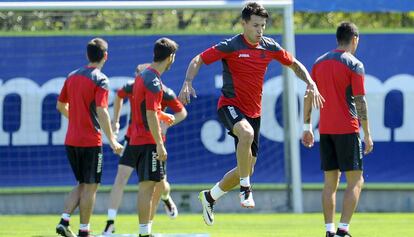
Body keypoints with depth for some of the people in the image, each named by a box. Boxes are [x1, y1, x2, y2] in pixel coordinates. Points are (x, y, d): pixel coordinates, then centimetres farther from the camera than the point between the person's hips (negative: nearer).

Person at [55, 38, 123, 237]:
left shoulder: (72, 77, 9)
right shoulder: (100, 80, -12)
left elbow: (61, 105, 17)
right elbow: (101, 112, -20)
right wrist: (112, 141, -18)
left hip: (71, 140, 6)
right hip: (90, 141, -6)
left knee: (82, 184, 16)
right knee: (90, 186, 3)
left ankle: (64, 221, 1)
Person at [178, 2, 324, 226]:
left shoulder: (269, 47, 1)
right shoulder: (231, 46, -12)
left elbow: (294, 64, 15)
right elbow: (198, 60, -11)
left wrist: (311, 84, -1)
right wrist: (187, 83, -28)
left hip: (253, 112, 6)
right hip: (230, 105, -6)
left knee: (247, 169, 7)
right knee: (246, 132, -40)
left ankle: (210, 197, 31)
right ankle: (245, 188, -27)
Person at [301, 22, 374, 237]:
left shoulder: (320, 63, 10)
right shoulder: (354, 65, -7)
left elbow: (308, 97, 11)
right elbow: (360, 102, -10)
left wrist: (307, 127, 17)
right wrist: (367, 135, -6)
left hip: (325, 130, 6)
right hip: (347, 129, -6)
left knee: (330, 182, 9)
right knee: (355, 181, -2)